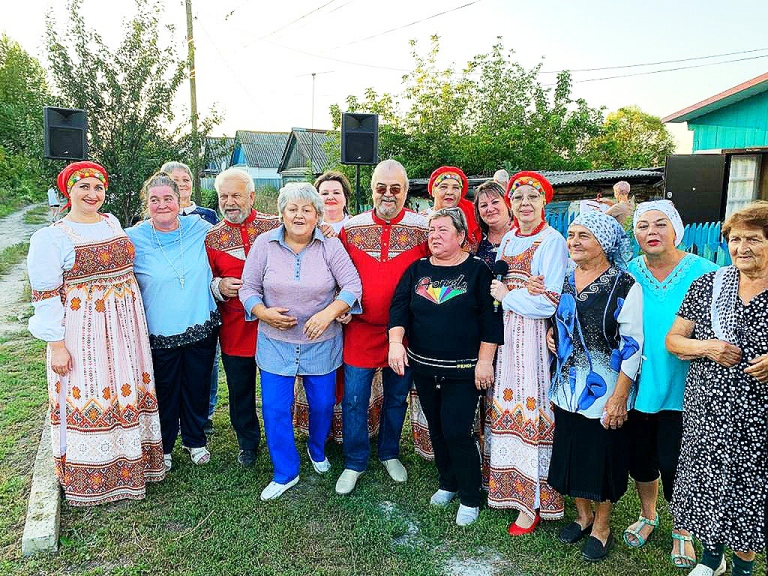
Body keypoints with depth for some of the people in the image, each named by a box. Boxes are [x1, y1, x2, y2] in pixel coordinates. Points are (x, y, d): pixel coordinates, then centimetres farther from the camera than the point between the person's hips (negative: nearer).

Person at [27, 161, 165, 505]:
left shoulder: (113, 223, 8)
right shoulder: (51, 237, -9)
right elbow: (45, 295, -10)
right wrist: (56, 344, -14)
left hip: (124, 328, 6)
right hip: (82, 331, -6)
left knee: (128, 390, 13)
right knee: (88, 397, 3)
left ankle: (130, 462, 31)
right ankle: (91, 479, 21)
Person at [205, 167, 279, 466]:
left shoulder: (275, 226, -1)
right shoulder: (211, 237, 4)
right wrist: (218, 286, -12)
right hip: (234, 328, 2)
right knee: (240, 389, 13)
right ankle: (248, 443, 34)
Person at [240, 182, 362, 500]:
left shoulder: (330, 245, -7)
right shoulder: (264, 243, -5)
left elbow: (353, 285, -11)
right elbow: (249, 288, 0)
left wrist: (328, 313, -24)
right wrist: (264, 313, -18)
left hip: (321, 343, 0)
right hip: (276, 343, 0)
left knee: (322, 404, 14)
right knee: (275, 409, 4)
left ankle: (317, 450, 46)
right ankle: (285, 473, 24)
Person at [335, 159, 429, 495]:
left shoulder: (423, 228, -3)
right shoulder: (351, 228, 1)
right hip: (360, 328, 0)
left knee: (396, 397, 16)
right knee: (354, 398, 5)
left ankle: (390, 454, 37)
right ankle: (355, 462, 24)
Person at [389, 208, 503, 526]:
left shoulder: (477, 270, -5)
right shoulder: (417, 269, 6)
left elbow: (491, 317, -7)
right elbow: (399, 306, -2)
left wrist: (485, 360, -12)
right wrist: (396, 341, -18)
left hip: (464, 370, -4)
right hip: (423, 367, 5)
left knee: (457, 432, -5)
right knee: (436, 428, 15)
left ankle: (470, 498, 16)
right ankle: (447, 484, 36)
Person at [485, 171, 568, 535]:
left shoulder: (552, 242, -9)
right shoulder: (507, 239, 13)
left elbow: (551, 302, -16)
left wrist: (507, 296, -9)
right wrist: (497, 293, 2)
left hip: (535, 337, -7)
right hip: (504, 333, 7)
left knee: (531, 411, -2)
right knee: (505, 406, 11)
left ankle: (533, 502, 11)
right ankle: (509, 484, 26)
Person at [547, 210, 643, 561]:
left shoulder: (625, 286, -14)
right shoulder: (564, 279, 4)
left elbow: (632, 345, -15)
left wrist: (619, 397, -17)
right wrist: (551, 332, -1)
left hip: (604, 393, -5)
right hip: (567, 389, 6)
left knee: (602, 458, 9)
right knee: (570, 453, 16)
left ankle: (601, 529, 30)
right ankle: (583, 516, 38)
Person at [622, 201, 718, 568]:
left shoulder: (702, 272, -9)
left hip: (680, 388, -2)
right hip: (637, 384, 3)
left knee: (673, 463, 6)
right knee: (640, 457, 16)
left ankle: (682, 530, 35)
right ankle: (647, 515, 44)